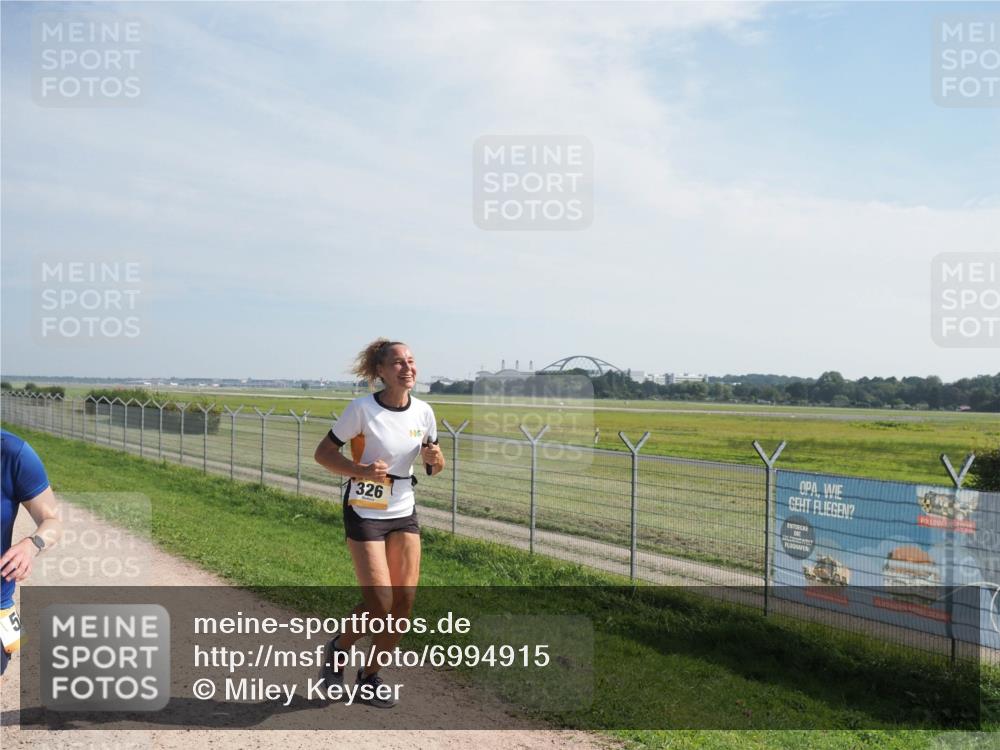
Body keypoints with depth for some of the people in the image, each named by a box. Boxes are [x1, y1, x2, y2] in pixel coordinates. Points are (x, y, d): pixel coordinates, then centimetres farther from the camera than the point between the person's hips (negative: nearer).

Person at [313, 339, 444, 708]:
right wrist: (361, 470, -24)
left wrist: (434, 459, -12)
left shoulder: (423, 412, 0)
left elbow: (434, 467, 12)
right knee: (380, 603, -8)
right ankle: (338, 649, 23)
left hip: (404, 514, 5)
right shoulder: (361, 408, -14)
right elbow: (323, 452, -9)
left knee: (404, 601, 2)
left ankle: (370, 676, 22)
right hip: (364, 514, -5)